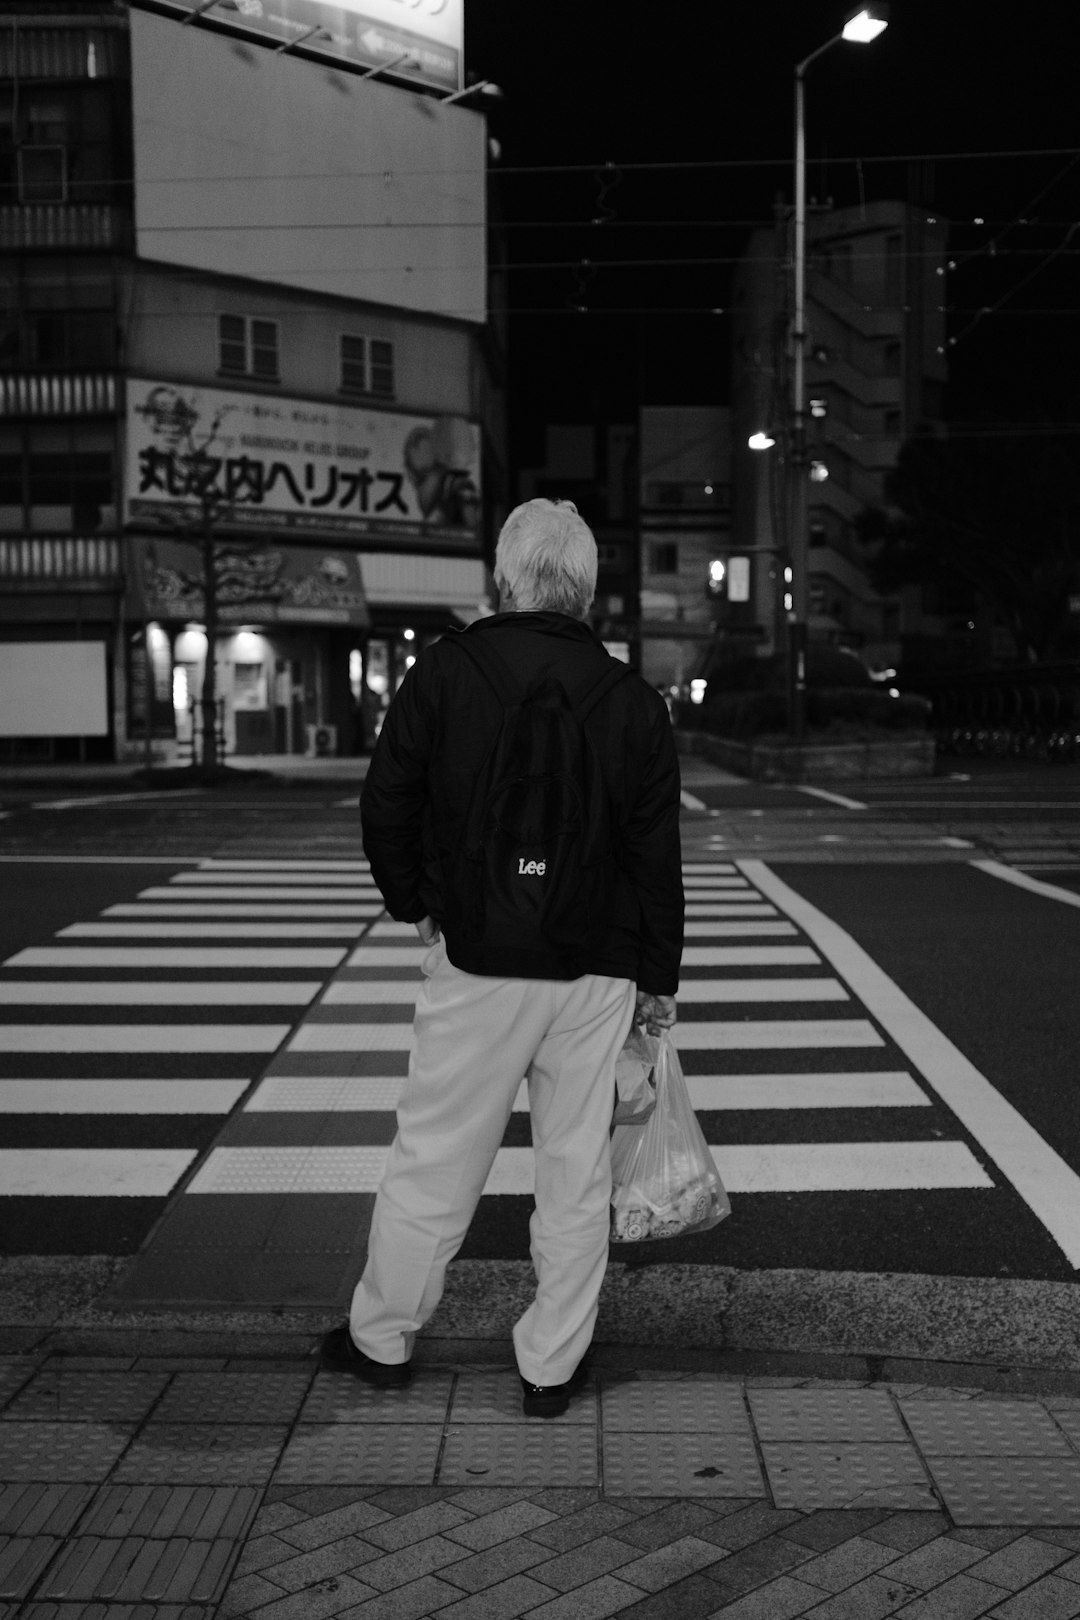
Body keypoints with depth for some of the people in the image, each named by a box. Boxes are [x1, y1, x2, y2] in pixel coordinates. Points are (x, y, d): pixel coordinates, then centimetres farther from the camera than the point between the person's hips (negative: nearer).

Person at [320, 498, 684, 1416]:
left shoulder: (445, 670, -4)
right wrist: (660, 980, 9)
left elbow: (386, 804, -3)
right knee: (576, 1171, 10)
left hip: (476, 961, -1)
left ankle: (380, 1339, 25)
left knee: (434, 1158, 10)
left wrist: (413, 903, 14)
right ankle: (552, 1367, 19)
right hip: (598, 970, 1)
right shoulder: (633, 701, 0)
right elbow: (657, 853, 1)